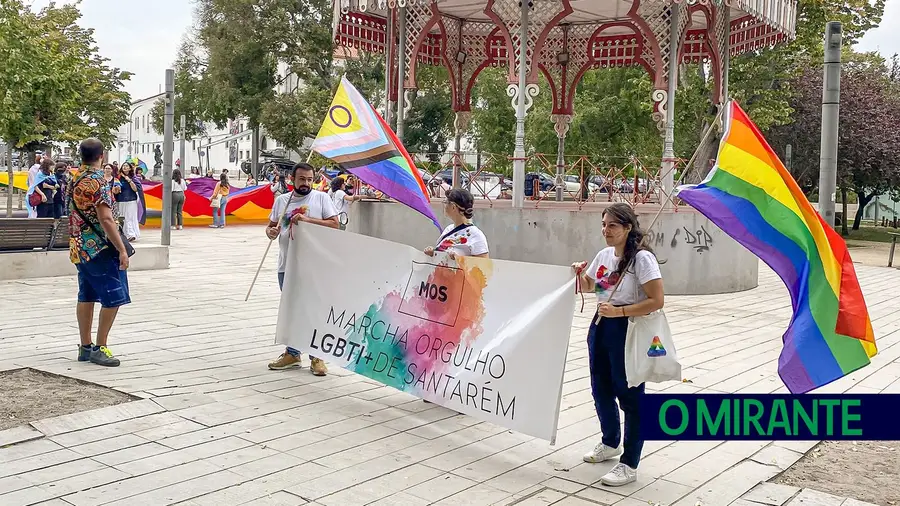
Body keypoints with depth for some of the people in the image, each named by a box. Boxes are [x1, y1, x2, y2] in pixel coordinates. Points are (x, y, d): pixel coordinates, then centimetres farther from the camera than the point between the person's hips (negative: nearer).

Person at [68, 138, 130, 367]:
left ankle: (85, 347, 16)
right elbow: (106, 219, -22)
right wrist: (122, 250, -21)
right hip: (100, 248, -9)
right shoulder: (98, 182, -17)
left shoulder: (74, 181, 10)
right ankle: (99, 348, -3)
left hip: (79, 248, 9)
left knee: (86, 297, 12)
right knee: (113, 298, -5)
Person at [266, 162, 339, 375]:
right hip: (287, 264, 4)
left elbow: (335, 224, -7)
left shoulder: (321, 198, -1)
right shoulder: (281, 200, 10)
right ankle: (292, 353, 27)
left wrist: (308, 219, -17)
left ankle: (317, 357, 8)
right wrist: (271, 232, -9)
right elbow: (271, 226, 15)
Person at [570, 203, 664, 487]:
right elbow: (587, 287, 23)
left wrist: (619, 311, -24)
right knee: (601, 389, 19)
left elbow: (656, 301, -20)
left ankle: (629, 465, 10)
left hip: (629, 330, -8)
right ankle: (610, 443, 42)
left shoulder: (642, 258, -16)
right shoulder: (604, 255, 7)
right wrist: (580, 273, 1)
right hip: (601, 325, 8)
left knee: (629, 395, 0)